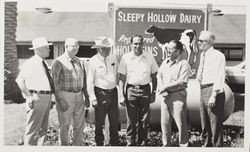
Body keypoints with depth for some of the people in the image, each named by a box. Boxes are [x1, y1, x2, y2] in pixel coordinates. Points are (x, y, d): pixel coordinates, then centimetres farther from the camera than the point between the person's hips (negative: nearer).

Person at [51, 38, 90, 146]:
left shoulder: (79, 62, 12)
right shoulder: (58, 62, -7)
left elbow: (84, 80, 17)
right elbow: (54, 83, -11)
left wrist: (86, 97, 12)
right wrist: (60, 100, -16)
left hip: (79, 97, 6)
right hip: (65, 96, -6)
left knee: (79, 125, 11)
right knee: (64, 126, 5)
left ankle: (78, 146, 25)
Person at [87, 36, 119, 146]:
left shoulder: (113, 59, 8)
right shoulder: (93, 61, -8)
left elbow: (118, 76, 16)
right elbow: (90, 81, -9)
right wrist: (93, 98, -13)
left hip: (113, 92, 5)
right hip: (100, 93, -5)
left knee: (115, 121, 13)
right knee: (99, 123, 6)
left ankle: (114, 143, 26)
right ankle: (99, 144, 20)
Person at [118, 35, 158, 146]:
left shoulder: (149, 57, 5)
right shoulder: (126, 58, 1)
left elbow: (154, 76, 11)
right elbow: (122, 78, 1)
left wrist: (153, 93, 7)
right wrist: (121, 95, -4)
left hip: (145, 90, 1)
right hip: (131, 90, -1)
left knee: (144, 120, 6)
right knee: (131, 120, 2)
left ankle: (142, 143, 18)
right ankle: (130, 143, 14)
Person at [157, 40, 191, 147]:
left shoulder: (183, 64, -7)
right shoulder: (165, 62, 14)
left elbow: (182, 82, -16)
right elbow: (159, 76, 10)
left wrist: (165, 87, -14)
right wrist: (162, 91, -7)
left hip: (178, 95, -6)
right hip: (164, 96, 6)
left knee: (181, 123, -1)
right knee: (164, 122, 11)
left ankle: (183, 145, 10)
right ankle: (166, 144, 24)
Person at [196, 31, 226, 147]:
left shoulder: (218, 55, -12)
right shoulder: (203, 55, 13)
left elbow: (220, 77, -17)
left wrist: (213, 95, -21)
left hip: (213, 90, -8)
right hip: (203, 90, 8)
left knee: (215, 124, -1)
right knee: (205, 124, 17)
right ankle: (206, 145, 31)